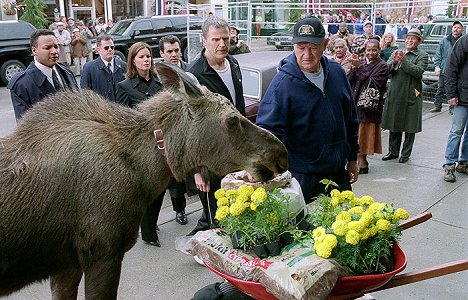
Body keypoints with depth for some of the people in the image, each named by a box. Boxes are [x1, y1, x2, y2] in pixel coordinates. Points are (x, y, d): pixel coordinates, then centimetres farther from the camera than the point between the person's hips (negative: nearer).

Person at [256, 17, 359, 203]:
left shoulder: (336, 72, 2)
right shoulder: (283, 83, -16)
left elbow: (350, 119, 13)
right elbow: (267, 129, -21)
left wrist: (352, 159, 15)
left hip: (339, 174, 6)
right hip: (301, 178, -5)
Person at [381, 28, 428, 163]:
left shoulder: (422, 56, 1)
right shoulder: (396, 53, 13)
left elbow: (418, 71, -16)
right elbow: (386, 70, 2)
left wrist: (403, 61, -20)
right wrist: (394, 62, -17)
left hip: (411, 95, -3)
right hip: (394, 94, 4)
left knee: (410, 127, 4)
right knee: (394, 124, 10)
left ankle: (406, 153, 16)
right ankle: (393, 151, 21)